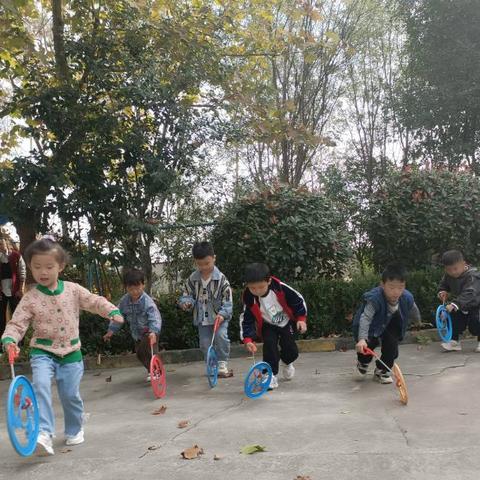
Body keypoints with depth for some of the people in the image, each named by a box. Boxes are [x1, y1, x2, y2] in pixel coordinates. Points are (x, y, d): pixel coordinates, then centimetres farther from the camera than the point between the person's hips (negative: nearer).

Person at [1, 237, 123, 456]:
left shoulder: (73, 290, -2)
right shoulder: (30, 298, -6)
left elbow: (94, 302, 2)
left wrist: (113, 312, -14)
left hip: (70, 352, 1)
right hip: (43, 351, -1)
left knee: (70, 394, 5)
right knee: (41, 385, -26)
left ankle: (74, 430, 29)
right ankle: (44, 433, -26)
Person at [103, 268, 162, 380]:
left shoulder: (147, 301, -29)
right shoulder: (124, 301, -10)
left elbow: (155, 318, -36)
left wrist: (153, 331, -49)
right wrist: (111, 330, -2)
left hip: (149, 331, -7)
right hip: (136, 333, 7)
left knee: (150, 350, -21)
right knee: (139, 353, 14)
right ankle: (151, 370, 34)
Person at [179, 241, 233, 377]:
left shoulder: (221, 278, -11)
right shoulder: (193, 278, -2)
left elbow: (228, 300, -11)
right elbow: (187, 294, 7)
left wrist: (222, 314, -24)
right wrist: (186, 302, -15)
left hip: (219, 316, -3)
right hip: (202, 318, 3)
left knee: (221, 335, -22)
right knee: (205, 343, 2)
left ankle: (222, 364, -5)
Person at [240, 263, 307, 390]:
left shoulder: (280, 288, -31)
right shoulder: (249, 299, -25)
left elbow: (298, 300, -15)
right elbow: (246, 320, -17)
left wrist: (301, 318, -15)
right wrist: (248, 339, -28)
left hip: (287, 323, 0)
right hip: (268, 326, 0)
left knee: (291, 351, -1)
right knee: (269, 345, -24)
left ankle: (286, 362, 35)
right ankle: (271, 375, -10)